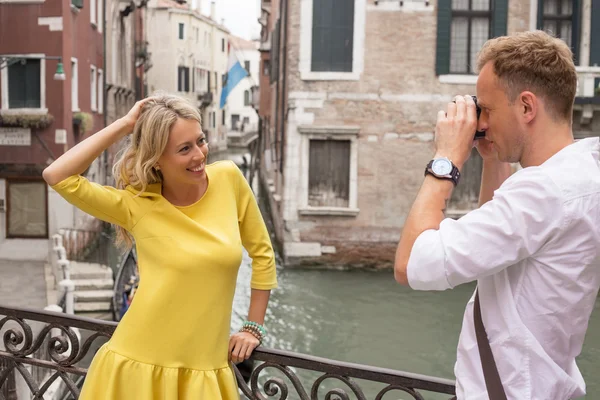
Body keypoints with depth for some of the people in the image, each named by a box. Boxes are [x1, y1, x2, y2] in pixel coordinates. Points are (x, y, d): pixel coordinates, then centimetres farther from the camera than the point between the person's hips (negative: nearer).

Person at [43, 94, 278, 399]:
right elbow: (57, 176, -16)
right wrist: (123, 125, -12)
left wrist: (254, 327, 7)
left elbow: (262, 253, 7)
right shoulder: (136, 204, -7)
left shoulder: (228, 179, -4)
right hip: (138, 365, -1)